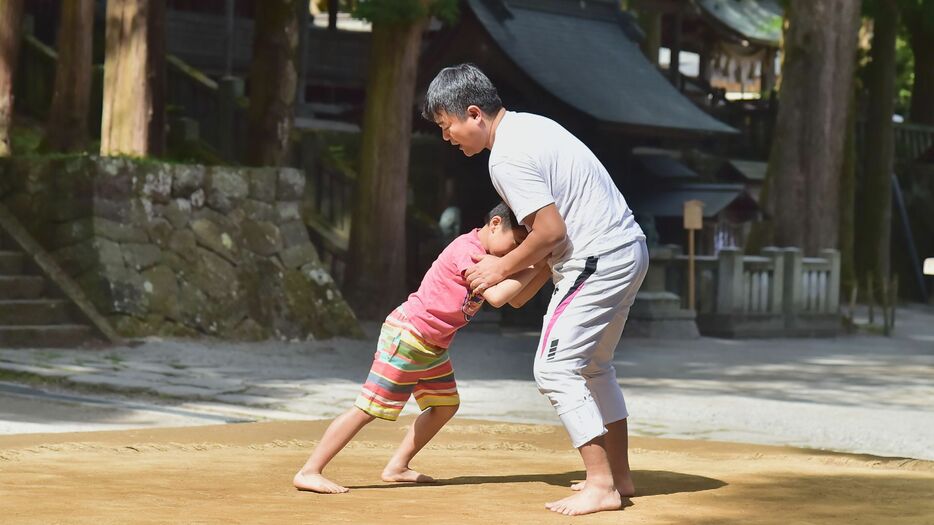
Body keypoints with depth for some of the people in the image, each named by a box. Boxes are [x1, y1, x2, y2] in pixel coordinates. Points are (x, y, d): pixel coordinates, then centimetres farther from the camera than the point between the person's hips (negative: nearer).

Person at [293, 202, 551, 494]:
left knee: (446, 405, 13)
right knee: (368, 409, -10)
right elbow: (496, 297, -30)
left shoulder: (489, 257, 9)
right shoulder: (467, 249, -20)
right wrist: (535, 268, -23)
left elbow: (516, 299, 12)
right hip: (407, 335, -10)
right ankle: (309, 473, -8)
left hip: (433, 346, 10)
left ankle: (397, 467, 21)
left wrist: (547, 269, 0)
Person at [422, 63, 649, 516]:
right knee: (592, 365, 21)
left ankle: (601, 485, -6)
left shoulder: (506, 158, -18)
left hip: (597, 260, -11)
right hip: (628, 247, 11)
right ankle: (619, 475, 26)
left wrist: (503, 268, -5)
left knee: (555, 369, -7)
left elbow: (552, 230, -20)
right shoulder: (528, 124, 13)